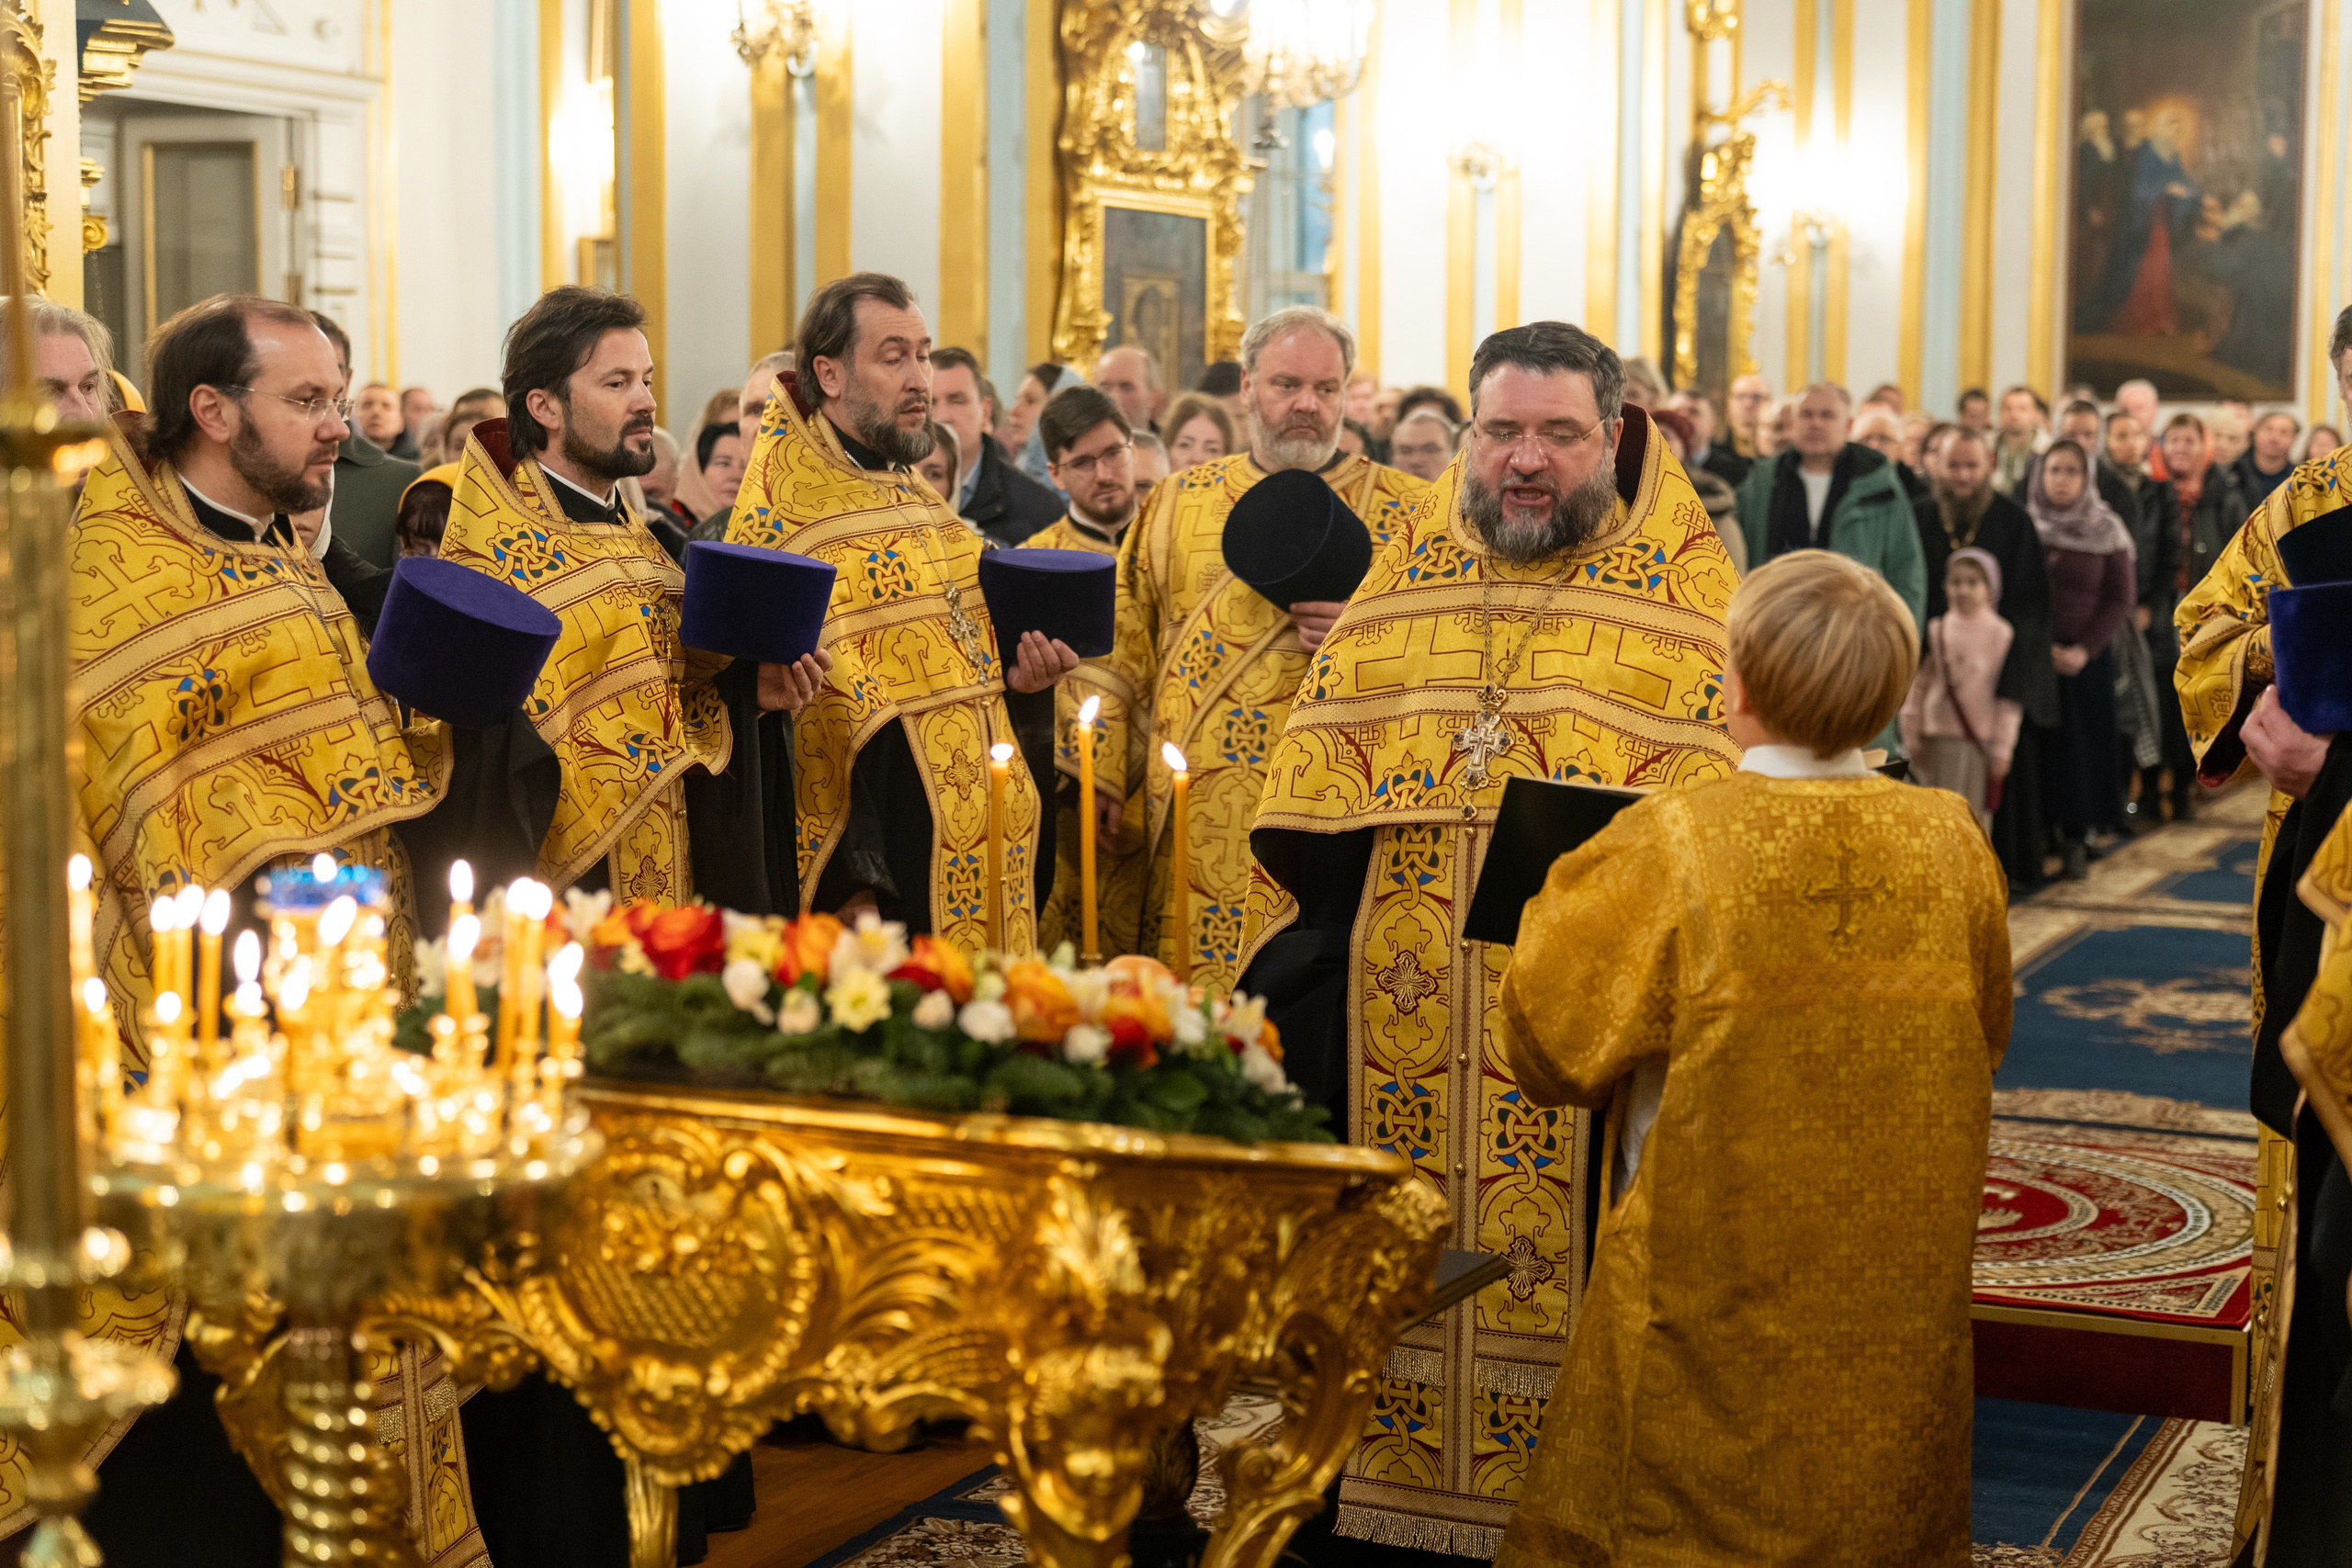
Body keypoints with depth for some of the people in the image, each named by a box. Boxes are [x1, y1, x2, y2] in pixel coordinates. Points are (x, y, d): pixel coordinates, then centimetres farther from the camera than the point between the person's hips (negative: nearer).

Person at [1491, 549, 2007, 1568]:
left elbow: (1549, 1042, -8)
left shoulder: (1671, 845, -19)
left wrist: (1564, 900, 7)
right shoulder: (1952, 844, -6)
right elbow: (1984, 1039, 10)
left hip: (1710, 1284, -4)